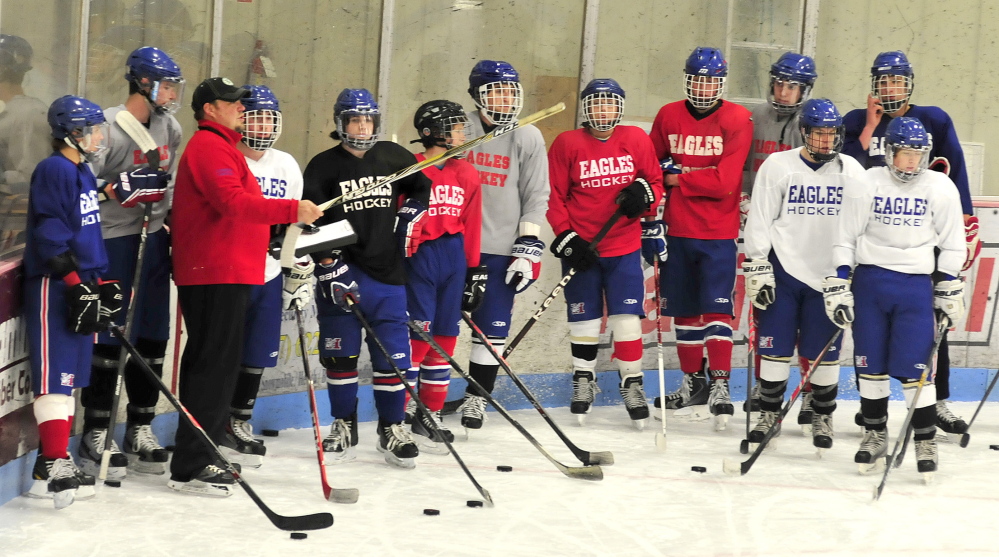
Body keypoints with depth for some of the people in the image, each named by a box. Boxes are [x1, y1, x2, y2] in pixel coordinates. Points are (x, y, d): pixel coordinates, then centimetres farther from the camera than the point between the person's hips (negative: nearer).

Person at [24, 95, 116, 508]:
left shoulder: (82, 172, 17)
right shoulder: (54, 170, -13)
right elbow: (49, 234, -19)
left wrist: (102, 284, 22)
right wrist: (75, 283, -21)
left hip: (81, 285, 10)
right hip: (53, 287, -10)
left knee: (70, 376, 11)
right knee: (55, 374, -12)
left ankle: (55, 460, 16)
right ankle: (53, 464, -16)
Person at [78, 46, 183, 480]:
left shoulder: (170, 129, 11)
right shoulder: (109, 126, -14)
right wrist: (119, 188, -26)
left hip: (154, 239, 7)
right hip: (112, 242, -7)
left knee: (152, 338, 9)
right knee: (110, 338, -7)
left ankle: (140, 428, 19)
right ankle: (95, 435, 0)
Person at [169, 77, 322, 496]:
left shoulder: (221, 146, 24)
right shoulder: (209, 147, -11)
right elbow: (233, 202, -25)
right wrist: (291, 210, -28)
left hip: (228, 273, 11)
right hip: (215, 274, -11)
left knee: (215, 366, 13)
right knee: (215, 365, -11)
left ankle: (200, 460, 19)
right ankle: (189, 468, -11)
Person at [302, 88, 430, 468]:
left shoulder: (394, 158, 7)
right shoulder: (324, 167, -2)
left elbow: (420, 187, 25)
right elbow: (312, 223, -7)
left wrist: (410, 215, 7)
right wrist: (330, 268, -15)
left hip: (387, 270, 2)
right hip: (341, 271, -2)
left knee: (393, 352, 0)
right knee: (340, 352, 2)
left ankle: (392, 428, 11)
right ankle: (344, 426, 16)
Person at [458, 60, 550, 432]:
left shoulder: (528, 138, 2)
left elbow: (536, 198, 3)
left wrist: (528, 250, -3)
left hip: (501, 249, 0)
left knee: (492, 327, 1)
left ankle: (476, 397, 14)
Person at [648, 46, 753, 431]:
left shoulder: (736, 120, -7)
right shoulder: (668, 116, 6)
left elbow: (724, 181, -15)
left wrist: (677, 178, -9)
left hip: (718, 233, -4)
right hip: (677, 230, 4)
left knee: (716, 308, -11)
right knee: (684, 309, 11)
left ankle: (720, 385, -8)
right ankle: (693, 382, 24)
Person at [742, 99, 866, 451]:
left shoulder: (851, 171, 3)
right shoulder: (777, 166, -2)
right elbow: (759, 221, -1)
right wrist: (757, 268, -5)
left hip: (830, 274, 1)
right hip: (783, 268, -1)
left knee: (824, 351, 4)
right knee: (775, 346, 2)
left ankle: (822, 418, 18)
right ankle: (769, 414, 16)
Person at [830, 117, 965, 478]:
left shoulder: (941, 189, -2)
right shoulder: (865, 186, -3)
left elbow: (952, 245, 6)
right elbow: (845, 240, 1)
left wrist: (949, 291, 4)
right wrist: (838, 287, -3)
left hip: (916, 286, -1)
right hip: (869, 282, 1)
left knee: (915, 367, -7)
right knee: (870, 364, 7)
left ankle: (925, 440, 5)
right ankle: (875, 435, 22)